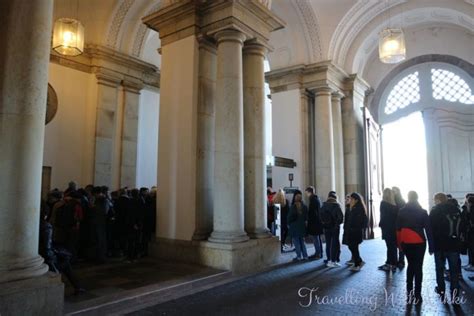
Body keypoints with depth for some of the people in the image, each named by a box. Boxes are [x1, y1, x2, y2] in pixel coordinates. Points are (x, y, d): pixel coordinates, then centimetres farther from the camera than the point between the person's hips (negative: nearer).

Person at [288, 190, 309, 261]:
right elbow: (306, 217, 5)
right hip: (302, 226, 6)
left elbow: (290, 217, -11)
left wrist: (289, 223, 4)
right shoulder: (304, 206, 0)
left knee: (296, 242, 3)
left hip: (295, 227, -6)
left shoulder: (293, 207, -17)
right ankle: (305, 256, 17)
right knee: (302, 241, 16)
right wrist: (305, 222, 13)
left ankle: (299, 256, 4)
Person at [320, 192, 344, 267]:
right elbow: (341, 216, -15)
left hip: (326, 227, 4)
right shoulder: (336, 205, -13)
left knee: (328, 244, 13)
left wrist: (324, 223, 10)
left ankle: (329, 260, 19)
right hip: (335, 227, -4)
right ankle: (333, 261, 3)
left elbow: (320, 215, 3)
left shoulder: (324, 205, -1)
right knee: (335, 244, 3)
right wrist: (338, 223, 1)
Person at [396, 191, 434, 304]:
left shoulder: (402, 212, 0)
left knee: (410, 265, 17)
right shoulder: (422, 212, -5)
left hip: (406, 243, 2)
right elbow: (428, 229, -5)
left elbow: (398, 229, 2)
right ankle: (417, 295, 5)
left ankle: (409, 293, 17)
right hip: (419, 243, -2)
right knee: (418, 267, 5)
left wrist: (399, 243, 11)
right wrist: (431, 245, 0)